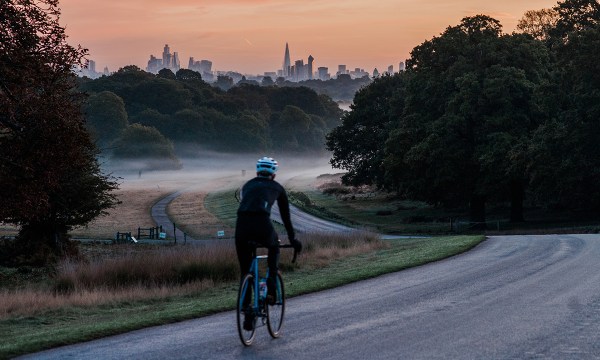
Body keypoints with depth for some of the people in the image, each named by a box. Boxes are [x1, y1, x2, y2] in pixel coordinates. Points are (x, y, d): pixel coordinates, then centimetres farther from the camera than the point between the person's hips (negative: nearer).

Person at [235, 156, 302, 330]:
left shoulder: (248, 185, 32)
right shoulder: (277, 188, 25)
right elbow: (285, 217, 30)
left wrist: (247, 235, 50)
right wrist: (293, 240, 41)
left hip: (241, 224, 2)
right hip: (262, 224, -2)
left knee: (245, 271, 14)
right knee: (274, 249, 33)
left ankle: (247, 314, 12)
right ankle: (271, 290, 17)